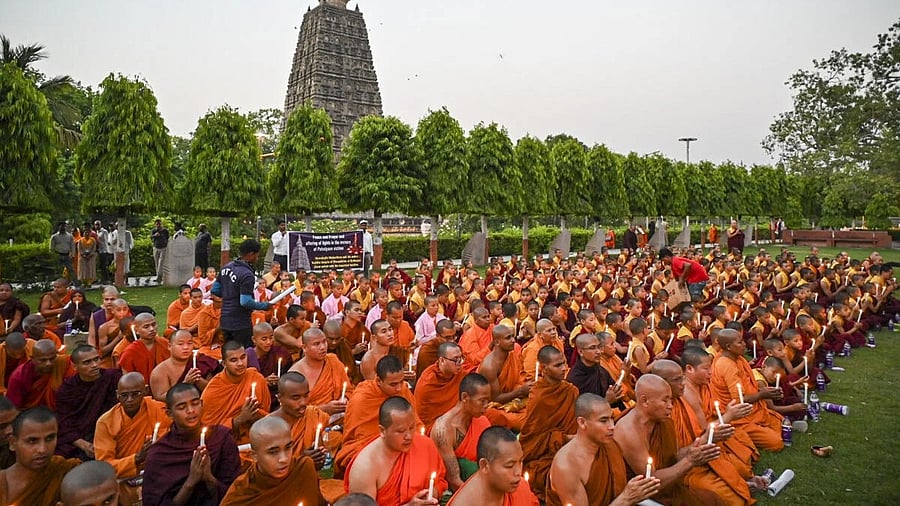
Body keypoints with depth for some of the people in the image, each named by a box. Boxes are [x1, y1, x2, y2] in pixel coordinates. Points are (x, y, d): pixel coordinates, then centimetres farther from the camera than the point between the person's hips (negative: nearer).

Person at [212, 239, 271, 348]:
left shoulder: (227, 267, 4)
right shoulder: (247, 275, -22)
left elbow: (215, 290, 11)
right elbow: (246, 302, -25)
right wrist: (265, 306, -12)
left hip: (224, 321, 8)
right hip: (240, 324, -8)